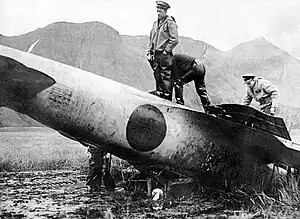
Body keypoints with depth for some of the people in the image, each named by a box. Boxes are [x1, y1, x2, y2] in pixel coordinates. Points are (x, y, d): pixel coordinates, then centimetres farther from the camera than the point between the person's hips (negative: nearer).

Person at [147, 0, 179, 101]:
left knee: (166, 76, -5)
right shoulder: (155, 23, 16)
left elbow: (175, 39, -12)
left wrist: (166, 50, -12)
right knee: (157, 74, 8)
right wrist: (150, 51, 13)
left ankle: (167, 95, -2)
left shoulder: (170, 23, -6)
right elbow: (151, 38, 21)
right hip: (156, 54, 7)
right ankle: (159, 91, 15)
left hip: (165, 55, -7)